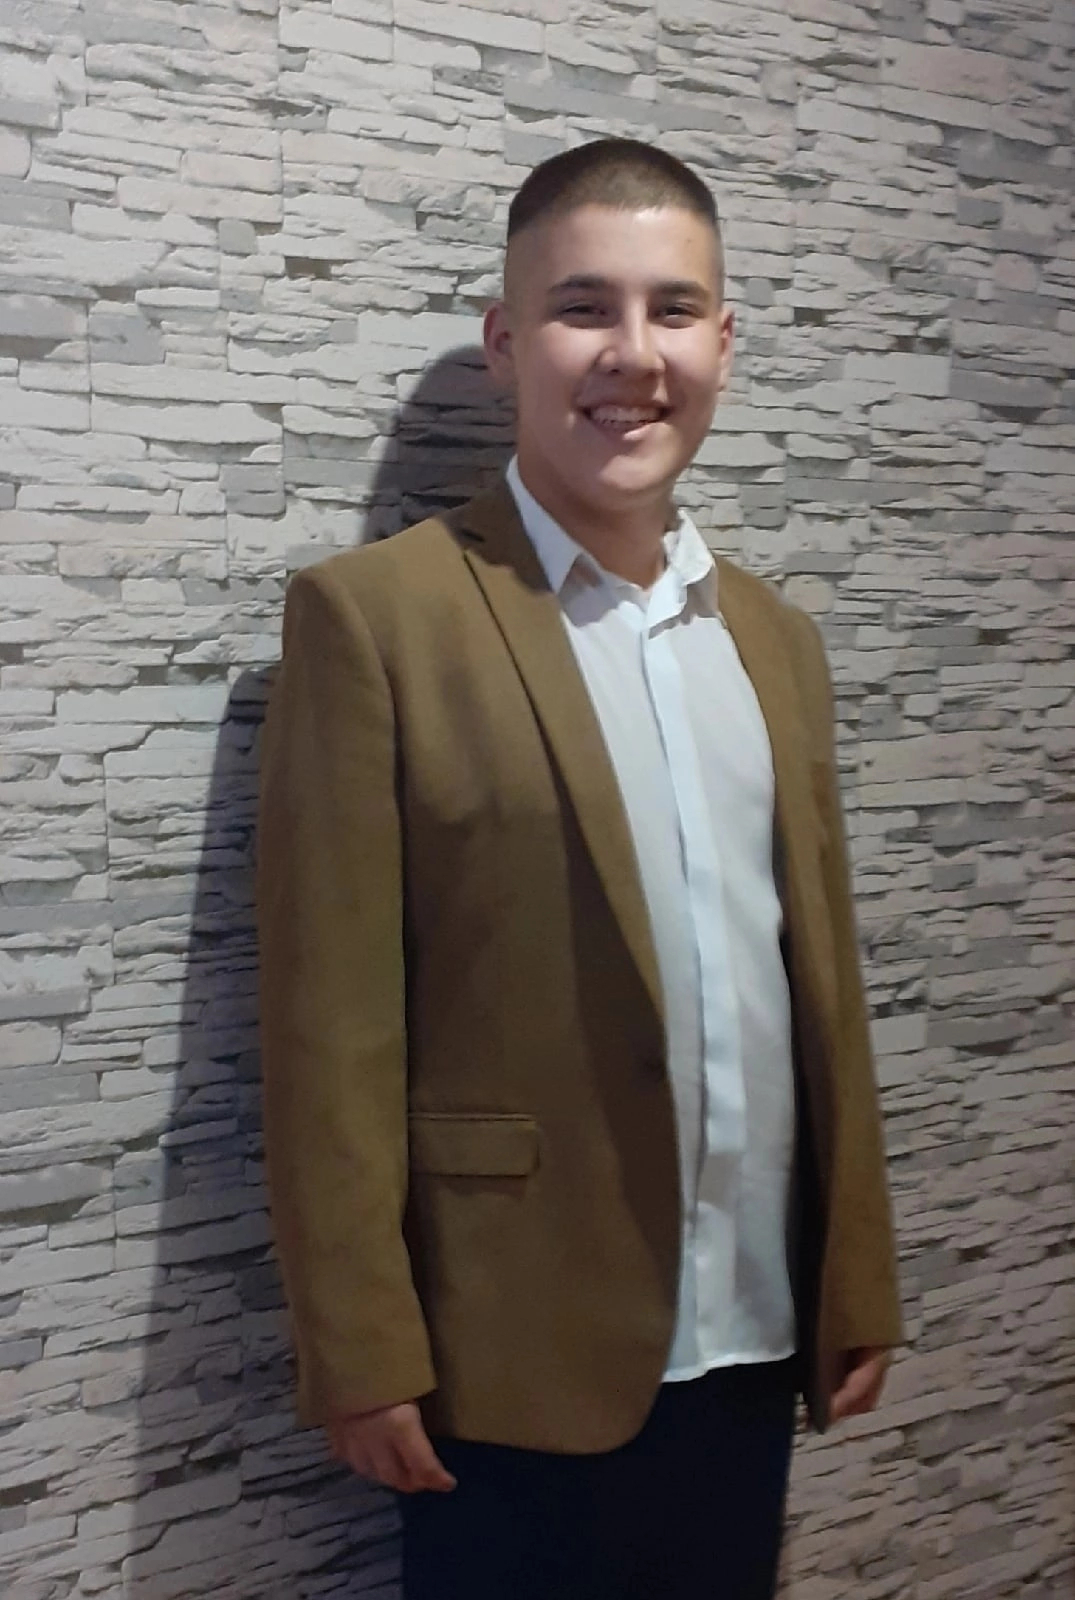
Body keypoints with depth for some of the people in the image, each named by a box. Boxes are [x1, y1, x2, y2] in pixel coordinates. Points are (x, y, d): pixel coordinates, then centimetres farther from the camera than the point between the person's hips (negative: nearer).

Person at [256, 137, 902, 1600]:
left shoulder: (776, 640, 9)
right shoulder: (375, 616, -9)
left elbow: (825, 989, 10)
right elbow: (332, 1027, -11)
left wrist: (859, 1294, 11)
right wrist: (363, 1355, -11)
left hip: (753, 1350, 5)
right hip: (518, 1367, -5)